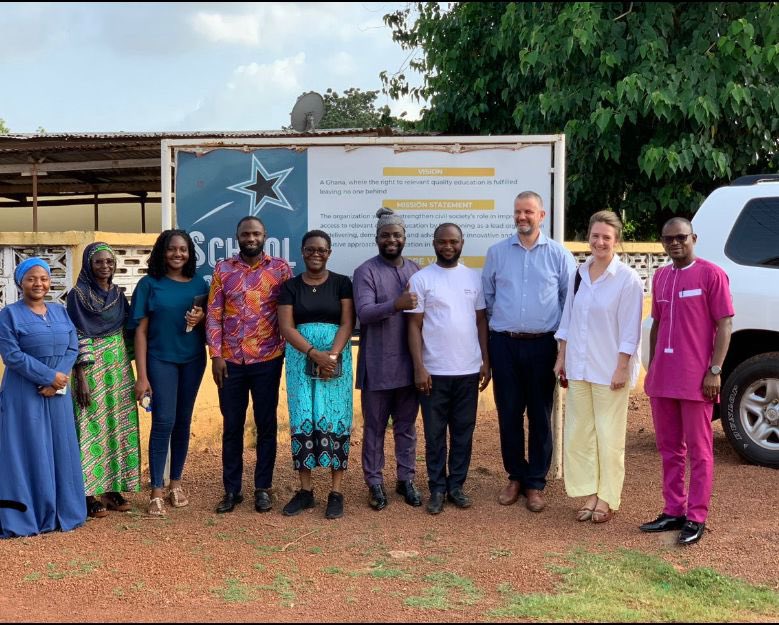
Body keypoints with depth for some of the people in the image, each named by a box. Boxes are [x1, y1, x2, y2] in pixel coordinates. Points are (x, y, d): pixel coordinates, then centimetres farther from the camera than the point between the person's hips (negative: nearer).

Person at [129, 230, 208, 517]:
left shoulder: (199, 284, 6)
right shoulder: (149, 284, -3)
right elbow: (141, 331, -5)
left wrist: (201, 318, -11)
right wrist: (141, 375, -10)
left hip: (193, 360, 3)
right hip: (160, 360, -3)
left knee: (183, 421, 9)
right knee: (163, 422, -9)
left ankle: (176, 483, 21)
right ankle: (156, 491, -2)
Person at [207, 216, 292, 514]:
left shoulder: (280, 268, 2)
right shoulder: (223, 269, 4)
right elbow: (214, 314, 2)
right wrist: (216, 355, -5)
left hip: (268, 360, -1)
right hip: (231, 361, 1)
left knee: (266, 425, 7)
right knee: (232, 426, 8)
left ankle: (263, 488, 19)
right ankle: (231, 489, 19)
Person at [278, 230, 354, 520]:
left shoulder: (341, 283, 4)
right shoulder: (290, 286, 6)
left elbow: (347, 323, -3)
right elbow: (286, 327, -3)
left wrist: (332, 356, -17)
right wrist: (315, 353, -17)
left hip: (336, 360, -1)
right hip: (300, 360, 1)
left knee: (335, 420, -2)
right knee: (302, 420, 2)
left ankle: (336, 492, 4)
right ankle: (305, 490, 11)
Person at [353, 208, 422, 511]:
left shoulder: (415, 270, 9)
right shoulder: (366, 272, -6)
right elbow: (364, 312, -19)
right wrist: (396, 304, -35)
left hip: (408, 363, 4)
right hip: (377, 365, -4)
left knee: (406, 425, 13)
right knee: (375, 427, 6)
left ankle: (406, 479, 25)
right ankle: (375, 483, 17)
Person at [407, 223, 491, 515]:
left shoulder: (473, 277, 7)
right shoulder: (421, 279, -2)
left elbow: (481, 321, 11)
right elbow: (414, 326, -4)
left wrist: (486, 361, 5)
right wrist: (419, 367, -10)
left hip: (469, 370, 3)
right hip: (435, 371, -3)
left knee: (463, 431, 10)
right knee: (435, 433, 6)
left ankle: (456, 485, 22)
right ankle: (437, 489, 17)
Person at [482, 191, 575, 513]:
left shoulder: (559, 254, 1)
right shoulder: (497, 253, 5)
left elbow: (570, 300, 5)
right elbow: (487, 296, 12)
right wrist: (501, 322, 10)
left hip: (542, 344, -1)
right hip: (504, 344, 2)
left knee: (540, 415, 5)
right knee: (508, 413, 7)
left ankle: (536, 483, 16)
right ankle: (515, 476, 22)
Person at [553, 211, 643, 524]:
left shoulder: (628, 279, -10)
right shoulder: (579, 274, 7)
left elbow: (630, 329, -11)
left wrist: (622, 368, -14)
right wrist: (561, 358, 11)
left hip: (609, 369, -5)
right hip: (578, 367, 6)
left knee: (609, 435, 4)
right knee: (579, 432, 9)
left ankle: (607, 498, 16)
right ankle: (589, 493, 21)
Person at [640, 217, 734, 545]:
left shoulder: (711, 274, -6)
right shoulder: (660, 276, 12)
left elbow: (724, 324, -8)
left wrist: (715, 371, -14)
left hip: (696, 380, -6)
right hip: (662, 380, 6)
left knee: (699, 451, 3)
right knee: (669, 450, 14)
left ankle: (696, 518, 10)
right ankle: (673, 511, 24)